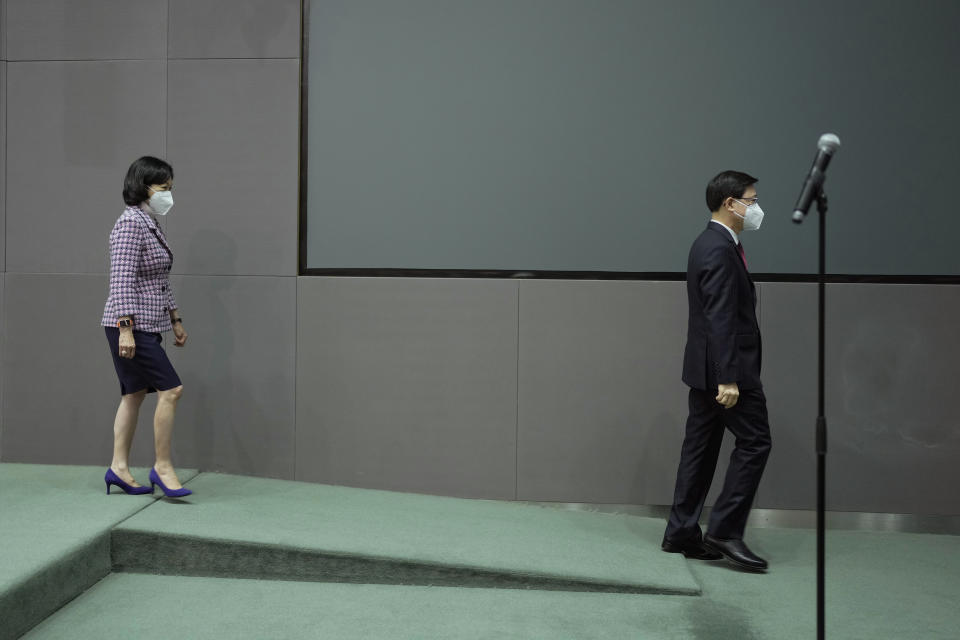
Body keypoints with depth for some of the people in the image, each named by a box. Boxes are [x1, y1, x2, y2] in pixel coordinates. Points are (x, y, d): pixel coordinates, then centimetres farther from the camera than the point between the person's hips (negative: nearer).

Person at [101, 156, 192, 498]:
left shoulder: (151, 225, 15)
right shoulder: (131, 223, -14)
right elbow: (122, 280, -20)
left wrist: (175, 319, 22)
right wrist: (125, 328, -25)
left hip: (147, 326, 10)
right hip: (132, 326, -10)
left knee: (135, 394, 11)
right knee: (171, 389, -10)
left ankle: (119, 467, 17)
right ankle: (163, 467, -1)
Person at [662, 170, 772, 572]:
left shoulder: (712, 244, 16)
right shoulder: (720, 251, -17)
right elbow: (721, 320, -23)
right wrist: (728, 378, -25)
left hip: (706, 367, 10)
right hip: (725, 366, -10)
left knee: (700, 446, 11)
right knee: (754, 441, -3)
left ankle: (682, 532, 17)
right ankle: (725, 531, 0)